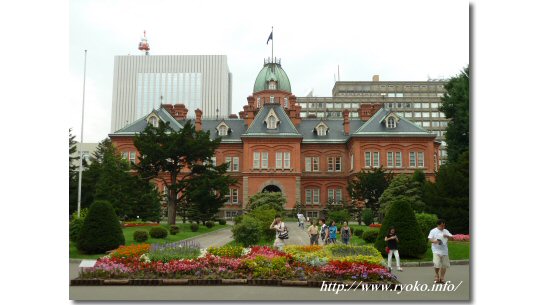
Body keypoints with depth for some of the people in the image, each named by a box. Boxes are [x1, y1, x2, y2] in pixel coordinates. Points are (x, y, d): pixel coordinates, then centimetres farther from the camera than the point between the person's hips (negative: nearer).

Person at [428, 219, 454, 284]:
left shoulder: (446, 231, 13)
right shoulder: (433, 231, 2)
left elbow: (452, 238, 8)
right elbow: (430, 239, -1)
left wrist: (447, 236, -12)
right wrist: (434, 241, -21)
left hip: (444, 251, 4)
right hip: (436, 251, -4)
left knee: (444, 265, 3)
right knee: (437, 264, -14)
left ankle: (442, 278, 16)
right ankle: (437, 276, 10)